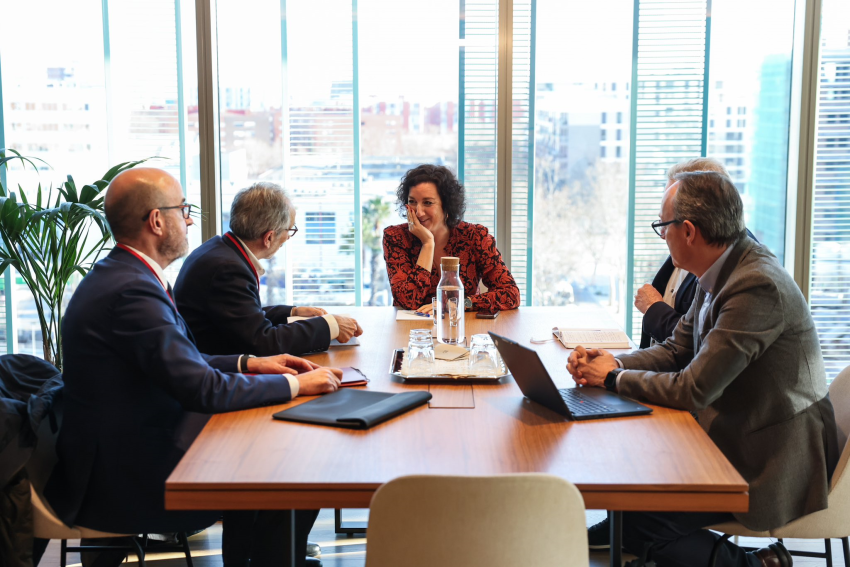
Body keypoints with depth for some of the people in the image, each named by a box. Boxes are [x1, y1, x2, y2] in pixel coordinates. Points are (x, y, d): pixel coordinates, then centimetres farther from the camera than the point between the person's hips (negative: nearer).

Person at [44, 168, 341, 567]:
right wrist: (294, 384, -14)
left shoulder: (113, 275, 8)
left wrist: (247, 364, 7)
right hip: (130, 485, -10)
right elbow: (204, 390, -25)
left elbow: (178, 364, 16)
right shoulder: (132, 291, -24)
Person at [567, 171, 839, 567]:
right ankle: (613, 533, 29)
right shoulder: (722, 272, 3)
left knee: (642, 524, -14)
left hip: (775, 464, -9)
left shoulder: (758, 286, -27)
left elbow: (692, 391, -25)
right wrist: (614, 363, -6)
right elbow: (676, 350, 11)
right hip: (733, 437, 9)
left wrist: (614, 378, -11)